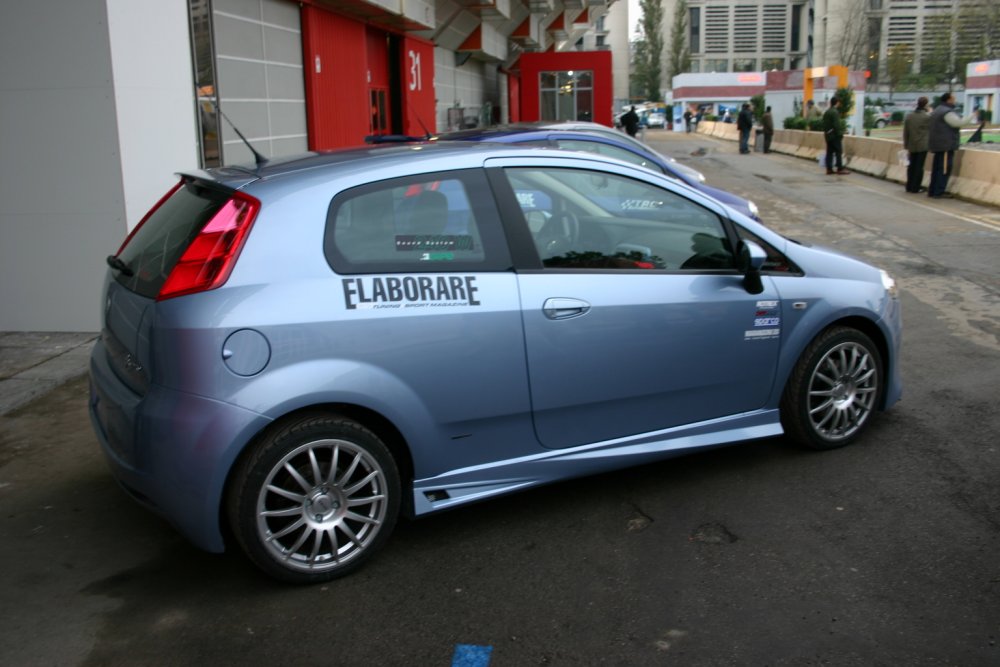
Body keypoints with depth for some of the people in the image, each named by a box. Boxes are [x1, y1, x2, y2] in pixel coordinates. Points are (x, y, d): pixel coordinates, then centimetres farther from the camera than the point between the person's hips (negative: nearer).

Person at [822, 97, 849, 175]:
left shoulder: (826, 112, 12)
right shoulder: (835, 112, -15)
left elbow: (824, 124, 16)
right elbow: (837, 125, -20)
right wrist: (840, 134, -15)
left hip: (828, 135, 8)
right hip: (835, 135, -8)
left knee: (829, 152, 8)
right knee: (839, 152, -4)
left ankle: (829, 169, 8)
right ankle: (840, 169, -4)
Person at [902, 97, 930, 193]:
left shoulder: (909, 116, 4)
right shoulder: (928, 116, -11)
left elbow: (905, 132, 6)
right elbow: (931, 130, 1)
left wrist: (906, 144, 13)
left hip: (912, 145, 5)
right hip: (923, 145, -5)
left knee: (912, 165, 12)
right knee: (919, 166, 0)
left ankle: (909, 186, 15)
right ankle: (915, 187, 2)